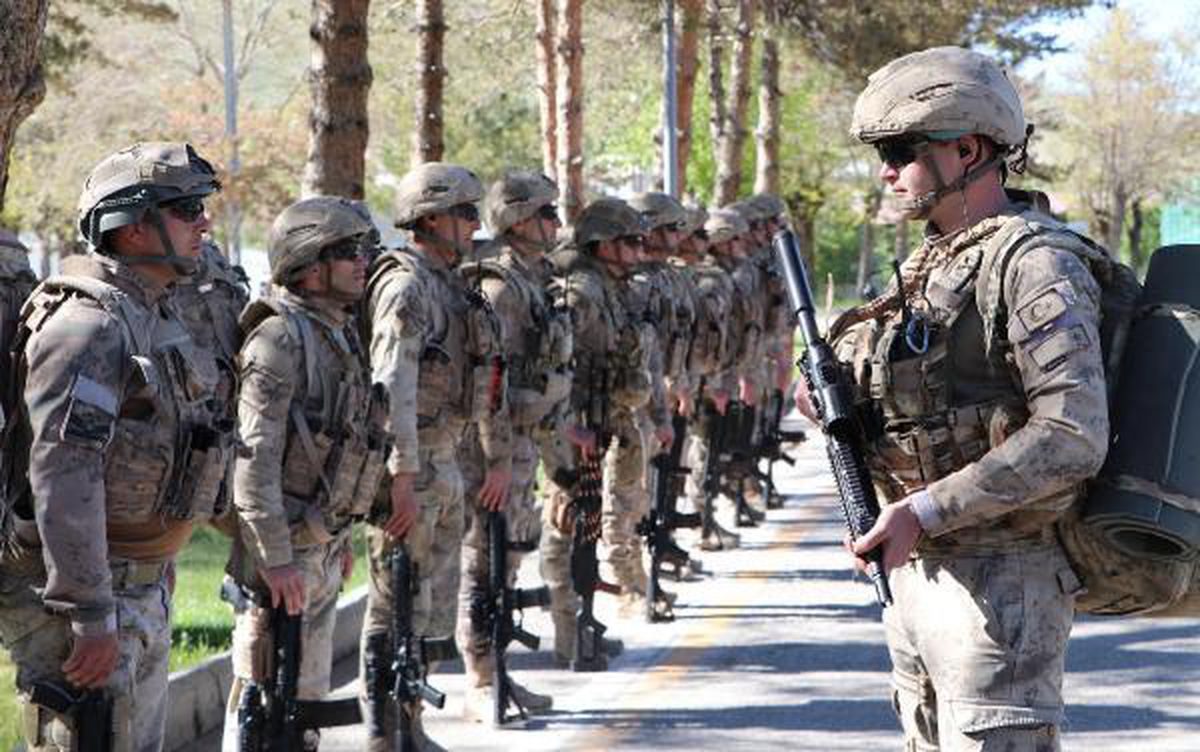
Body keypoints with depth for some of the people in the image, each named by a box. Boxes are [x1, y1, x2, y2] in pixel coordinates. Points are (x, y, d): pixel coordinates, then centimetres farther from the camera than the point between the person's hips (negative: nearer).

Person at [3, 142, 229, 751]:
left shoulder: (153, 317, 13)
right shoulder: (89, 323, -20)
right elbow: (63, 477, -26)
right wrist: (91, 616, -28)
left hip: (143, 592, 10)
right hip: (81, 596, -10)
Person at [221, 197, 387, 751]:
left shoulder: (337, 333, 13)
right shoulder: (281, 337, -17)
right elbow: (252, 454, -23)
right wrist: (275, 558, -26)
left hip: (321, 548, 10)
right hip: (283, 547, -10)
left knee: (308, 695, 17)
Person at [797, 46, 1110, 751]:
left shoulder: (1034, 263, -15)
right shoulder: (934, 263, 14)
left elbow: (1073, 437, -24)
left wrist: (926, 512, -24)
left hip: (998, 586, -10)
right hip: (918, 576, 10)